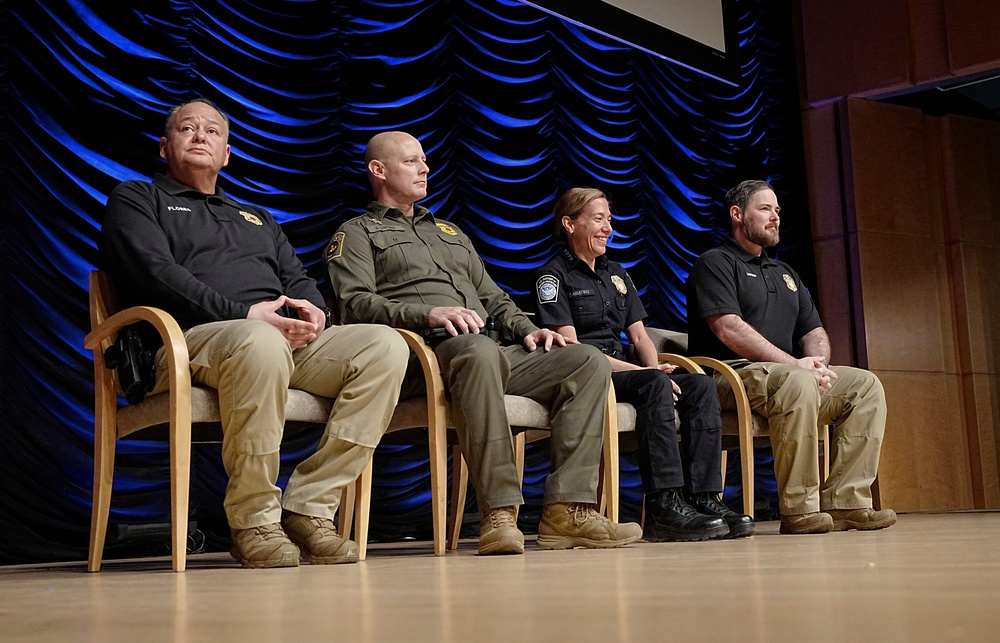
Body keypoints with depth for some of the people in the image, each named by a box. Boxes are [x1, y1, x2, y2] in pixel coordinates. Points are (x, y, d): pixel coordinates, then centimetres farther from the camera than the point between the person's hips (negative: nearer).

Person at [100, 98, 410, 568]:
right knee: (260, 343, -42)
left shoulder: (258, 219, 37)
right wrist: (243, 314, -14)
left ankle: (309, 506, -21)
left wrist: (312, 309, -2)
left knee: (385, 345, -21)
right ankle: (254, 520, -26)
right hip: (193, 337, -6)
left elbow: (297, 279, 26)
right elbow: (156, 273, -2)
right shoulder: (136, 200, 18)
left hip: (289, 337, 6)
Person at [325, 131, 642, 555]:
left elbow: (491, 295, 33)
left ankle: (568, 509, -26)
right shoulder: (357, 234, 15)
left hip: (489, 352, 7)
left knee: (589, 362, -15)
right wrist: (429, 314, -20)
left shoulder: (449, 230, 36)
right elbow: (357, 304, -4)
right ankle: (498, 513, -41)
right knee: (480, 350, -42)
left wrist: (525, 329, 11)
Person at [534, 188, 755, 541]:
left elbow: (639, 335, 20)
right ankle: (663, 507, -38)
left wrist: (655, 368, -5)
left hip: (621, 374, 7)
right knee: (656, 385, -34)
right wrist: (647, 372, -18)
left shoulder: (616, 273, 24)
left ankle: (703, 497, -24)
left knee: (701, 385, -16)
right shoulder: (553, 276, 0)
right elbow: (570, 347, -12)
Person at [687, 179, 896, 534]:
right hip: (734, 374, -8)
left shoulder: (785, 274, 28)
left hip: (794, 373, 8)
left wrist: (818, 362, -6)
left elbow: (814, 330, 20)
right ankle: (799, 510, -32)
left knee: (866, 384, -10)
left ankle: (844, 501, -18)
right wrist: (794, 363, -19)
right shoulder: (715, 263, 1)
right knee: (798, 383, -37)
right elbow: (728, 329, -14)